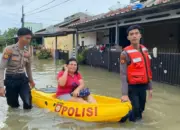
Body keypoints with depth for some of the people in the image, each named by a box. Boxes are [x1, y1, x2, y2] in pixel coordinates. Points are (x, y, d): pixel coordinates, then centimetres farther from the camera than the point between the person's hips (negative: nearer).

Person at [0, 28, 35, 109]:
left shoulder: (27, 53, 2)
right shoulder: (9, 49, -13)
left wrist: (31, 81, 29)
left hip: (23, 79, 3)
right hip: (11, 80, -3)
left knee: (28, 105, -9)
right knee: (14, 105, 8)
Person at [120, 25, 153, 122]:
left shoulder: (144, 50, 6)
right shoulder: (126, 53, -15)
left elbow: (148, 70, 11)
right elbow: (123, 74, -17)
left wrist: (150, 87, 12)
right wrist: (125, 94, -20)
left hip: (143, 86, 6)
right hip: (132, 87, -6)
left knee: (141, 109, 17)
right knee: (134, 111, -3)